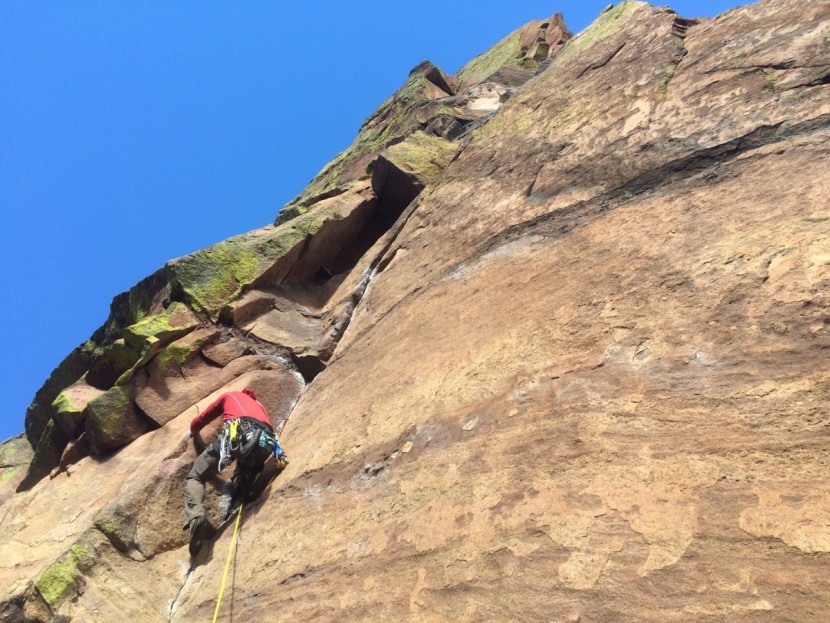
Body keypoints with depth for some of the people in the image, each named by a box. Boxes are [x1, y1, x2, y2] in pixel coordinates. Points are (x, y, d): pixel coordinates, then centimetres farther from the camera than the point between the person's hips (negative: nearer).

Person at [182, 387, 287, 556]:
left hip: (237, 434, -3)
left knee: (195, 478, 9)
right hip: (264, 442, 3)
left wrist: (192, 430, 67)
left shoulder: (230, 396, 40)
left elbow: (205, 416, 51)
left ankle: (196, 517, -18)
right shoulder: (259, 405, 46)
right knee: (243, 482, 27)